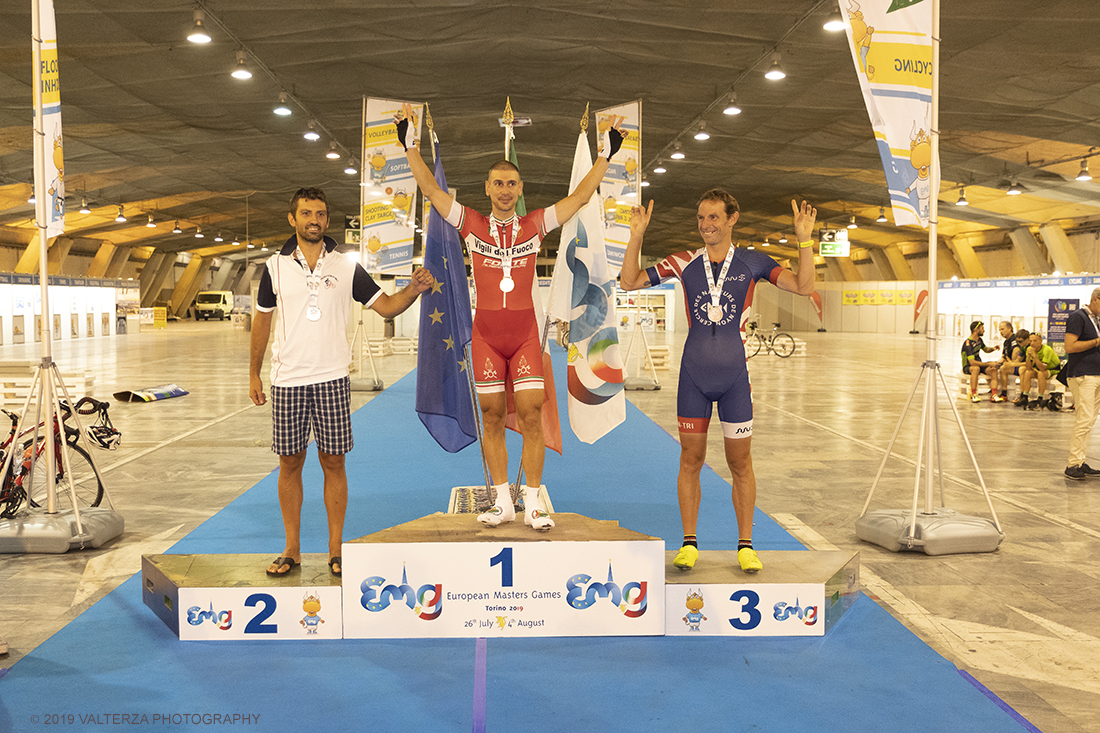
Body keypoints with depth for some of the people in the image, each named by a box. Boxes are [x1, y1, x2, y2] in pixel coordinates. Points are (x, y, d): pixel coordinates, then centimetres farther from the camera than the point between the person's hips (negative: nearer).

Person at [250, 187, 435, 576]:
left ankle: (336, 549, 13)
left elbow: (385, 305, 3)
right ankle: (292, 549, 17)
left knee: (333, 462, 2)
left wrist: (415, 288, -17)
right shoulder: (276, 267, 5)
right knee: (290, 463, 5)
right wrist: (254, 373, 13)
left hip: (332, 379, -1)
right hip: (286, 380, 1)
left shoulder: (347, 266, 3)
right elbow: (262, 320, 13)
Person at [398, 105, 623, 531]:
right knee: (492, 417, 4)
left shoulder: (535, 225, 5)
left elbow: (581, 196, 7)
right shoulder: (471, 224, 5)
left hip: (525, 332, 0)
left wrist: (605, 155, 6)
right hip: (485, 332, 0)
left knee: (531, 416, -4)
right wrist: (411, 147, 1)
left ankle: (533, 504, 4)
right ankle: (503, 502, 13)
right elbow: (430, 189, 5)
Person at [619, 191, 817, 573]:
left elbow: (804, 287, -5)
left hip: (734, 376, -1)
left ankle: (745, 545, 17)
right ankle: (689, 543, 18)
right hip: (693, 375, 1)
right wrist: (636, 237, -8)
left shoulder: (752, 262, 1)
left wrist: (805, 240, -16)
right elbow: (629, 282, 3)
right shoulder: (684, 263, 3)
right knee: (690, 460, 6)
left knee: (740, 462, 5)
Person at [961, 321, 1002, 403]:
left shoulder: (979, 340, 5)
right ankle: (973, 395, -35)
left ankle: (994, 395, -29)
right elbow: (972, 362, -30)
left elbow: (986, 349, 28)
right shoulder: (968, 343, -22)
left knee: (993, 369, -19)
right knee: (976, 368, -40)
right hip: (968, 367, -8)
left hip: (979, 364, 8)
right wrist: (988, 364, -26)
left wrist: (993, 348, 4)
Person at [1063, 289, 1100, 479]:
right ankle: (1073, 464, -10)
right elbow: (1070, 347, -18)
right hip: (1082, 376, -9)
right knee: (1084, 420, -13)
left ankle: (1080, 463, 12)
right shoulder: (1078, 317, -9)